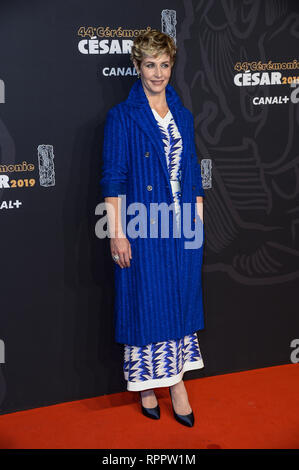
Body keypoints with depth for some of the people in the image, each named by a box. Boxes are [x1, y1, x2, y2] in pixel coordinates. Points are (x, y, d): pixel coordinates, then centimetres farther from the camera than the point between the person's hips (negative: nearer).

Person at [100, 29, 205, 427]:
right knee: (145, 301, 4)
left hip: (183, 228, 5)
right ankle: (146, 383, 22)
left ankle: (176, 381, 23)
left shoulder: (183, 116, 11)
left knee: (180, 300, 10)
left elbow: (193, 173, 14)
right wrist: (117, 233, -14)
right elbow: (113, 179, -9)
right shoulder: (122, 117, -5)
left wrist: (199, 217, 9)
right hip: (142, 228, -5)